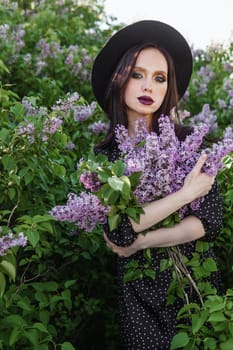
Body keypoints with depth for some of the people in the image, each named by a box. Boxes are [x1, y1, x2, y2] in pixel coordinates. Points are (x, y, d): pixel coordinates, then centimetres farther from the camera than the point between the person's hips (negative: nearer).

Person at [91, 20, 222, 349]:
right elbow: (118, 230, -19)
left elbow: (210, 219, -13)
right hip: (140, 289, 0)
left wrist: (140, 242, -18)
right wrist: (186, 192, -21)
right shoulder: (104, 155, -6)